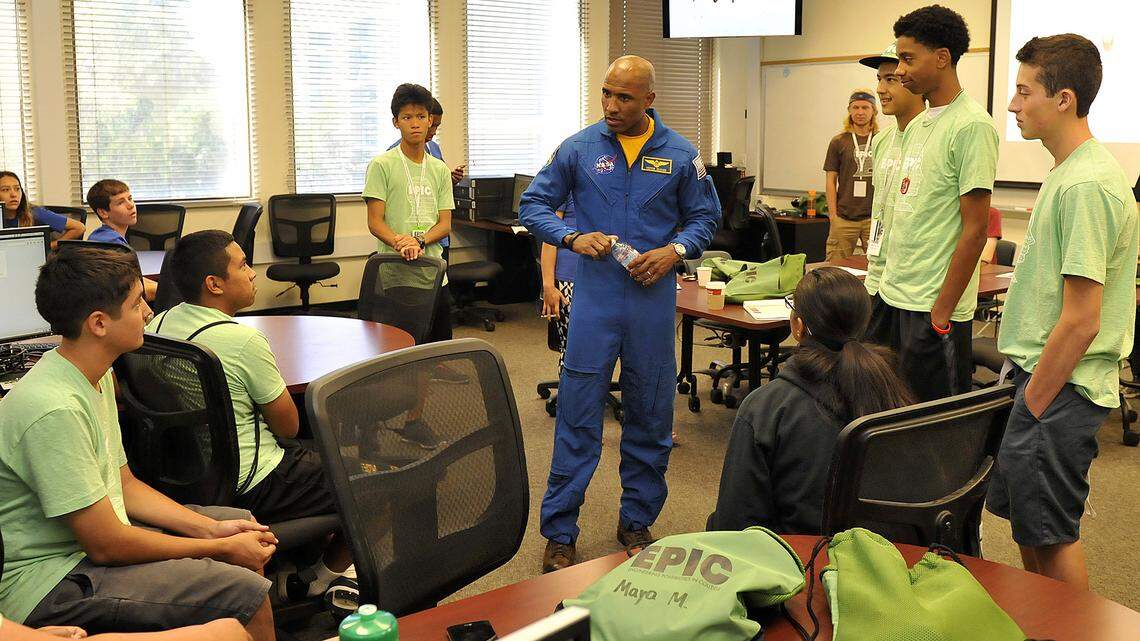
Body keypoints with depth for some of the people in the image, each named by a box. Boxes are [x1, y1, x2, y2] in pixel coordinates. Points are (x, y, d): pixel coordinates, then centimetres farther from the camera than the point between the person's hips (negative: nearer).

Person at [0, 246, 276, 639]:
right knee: (246, 595, -22)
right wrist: (222, 549, -14)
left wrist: (212, 529, 0)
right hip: (49, 583, -10)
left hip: (95, 537, 10)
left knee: (243, 524, 18)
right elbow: (106, 546, -23)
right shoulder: (54, 410, -27)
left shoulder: (96, 377, 4)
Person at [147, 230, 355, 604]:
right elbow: (288, 426, -14)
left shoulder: (158, 325, -1)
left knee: (310, 459, 30)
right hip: (250, 486, -9)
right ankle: (324, 577, 24)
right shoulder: (243, 341, -25)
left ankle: (290, 572, 28)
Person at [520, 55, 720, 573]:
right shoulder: (578, 149, 0)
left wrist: (674, 250, -9)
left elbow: (705, 216, 11)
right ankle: (559, 533, 8)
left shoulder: (680, 155, 3)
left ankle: (637, 521, 27)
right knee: (578, 414, -2)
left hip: (653, 297, 2)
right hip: (595, 296, -1)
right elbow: (533, 205, 5)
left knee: (650, 415, 10)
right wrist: (572, 238, -13)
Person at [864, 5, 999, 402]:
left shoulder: (971, 126, -13)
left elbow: (975, 231, -16)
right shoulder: (917, 126, 13)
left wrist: (941, 314, -16)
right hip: (891, 295, 8)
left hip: (934, 307, -8)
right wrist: (887, 280, 13)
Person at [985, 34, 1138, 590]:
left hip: (1060, 388, -10)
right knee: (1029, 527, 18)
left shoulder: (1086, 186, -20)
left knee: (1050, 534, 1)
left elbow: (1080, 321, -22)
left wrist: (1031, 408, -16)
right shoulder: (1068, 174, 11)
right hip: (1038, 377, 10)